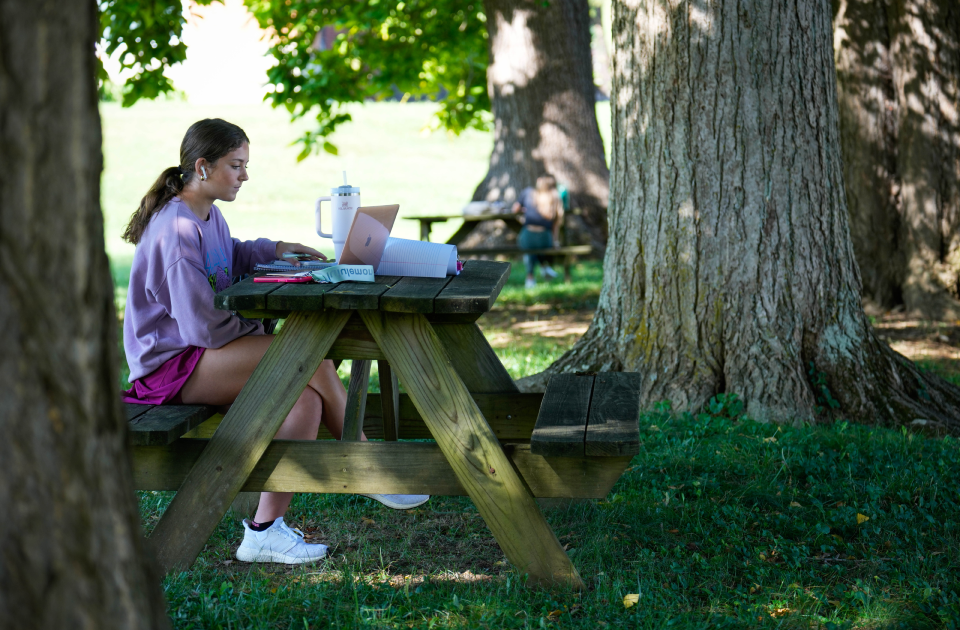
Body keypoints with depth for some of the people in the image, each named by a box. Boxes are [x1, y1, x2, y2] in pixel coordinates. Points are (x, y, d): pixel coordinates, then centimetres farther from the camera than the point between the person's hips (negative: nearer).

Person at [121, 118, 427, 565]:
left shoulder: (209, 217, 11)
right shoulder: (176, 231, -20)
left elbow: (231, 257, 35)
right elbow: (204, 327, -22)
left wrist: (275, 250, 16)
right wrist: (261, 328, -7)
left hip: (202, 352, 10)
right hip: (171, 365, -10)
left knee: (305, 400, -14)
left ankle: (266, 527, -11)